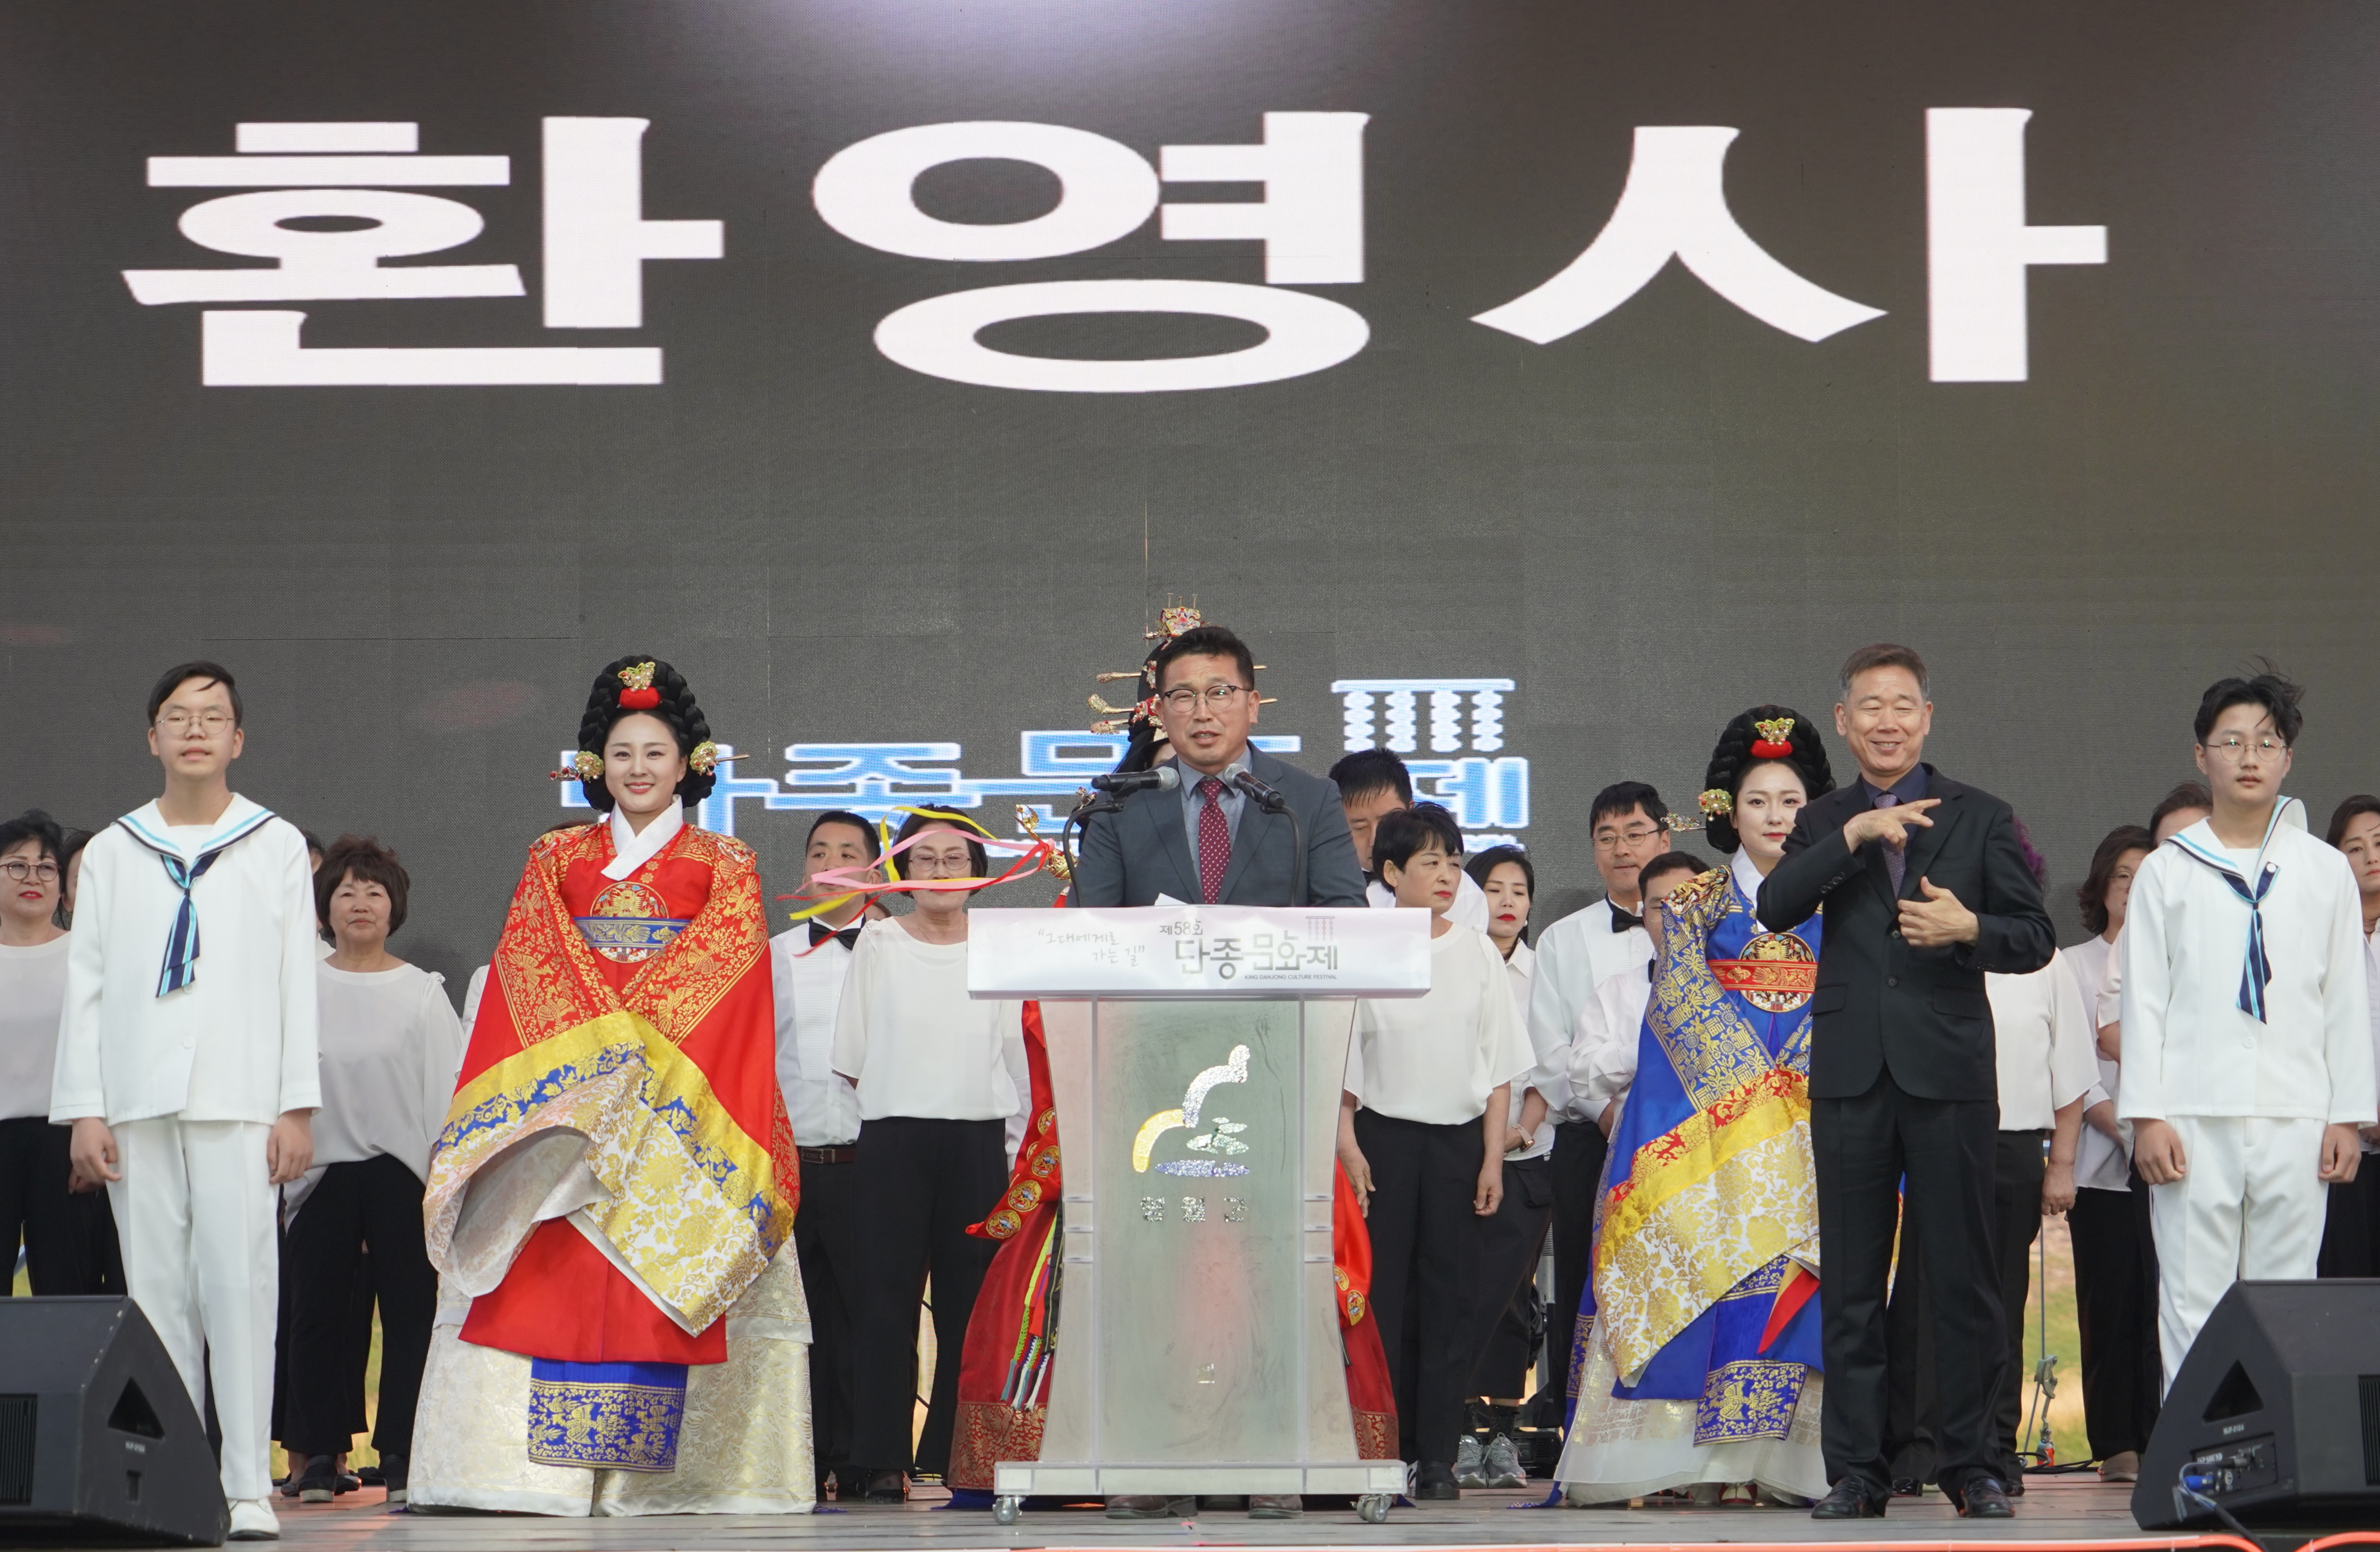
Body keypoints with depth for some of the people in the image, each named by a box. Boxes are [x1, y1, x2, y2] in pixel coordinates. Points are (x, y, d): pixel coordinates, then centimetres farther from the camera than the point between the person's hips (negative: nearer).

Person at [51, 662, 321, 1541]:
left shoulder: (277, 846, 9)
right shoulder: (112, 852, 13)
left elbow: (297, 981, 6)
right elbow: (85, 984, 11)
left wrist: (298, 1108, 0)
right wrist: (84, 1111, 3)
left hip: (238, 1097, -2)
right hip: (140, 1099, 2)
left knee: (238, 1284, -9)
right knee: (157, 1292, 0)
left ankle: (248, 1490, -9)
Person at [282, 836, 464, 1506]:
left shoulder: (421, 993, 6)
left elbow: (447, 1088, 4)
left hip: (401, 1173, -1)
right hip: (320, 1170, 1)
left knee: (410, 1312, -4)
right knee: (319, 1313, 3)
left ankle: (402, 1456, 1)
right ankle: (319, 1455, 10)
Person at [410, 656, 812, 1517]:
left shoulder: (724, 865, 11)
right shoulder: (556, 859, 16)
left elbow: (725, 976, 1)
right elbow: (530, 971, 7)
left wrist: (641, 1033, -12)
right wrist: (599, 1036, -9)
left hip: (679, 1098, -1)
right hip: (559, 1084, 2)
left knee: (668, 1267, -9)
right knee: (553, 1272, -8)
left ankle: (656, 1472, -8)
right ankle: (547, 1463, -12)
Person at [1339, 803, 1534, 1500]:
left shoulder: (1477, 954, 6)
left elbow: (1500, 1068, 7)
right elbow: (1341, 1060, 2)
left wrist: (1492, 1157, 0)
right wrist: (1347, 1146, -6)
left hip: (1459, 1137, 1)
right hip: (1383, 1136, -1)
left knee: (1449, 1293, 1)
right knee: (1382, 1291, -3)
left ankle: (1438, 1455, 5)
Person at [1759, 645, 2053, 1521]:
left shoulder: (1980, 819, 8)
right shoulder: (1822, 824, 12)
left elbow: (2036, 939, 4)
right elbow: (1775, 908, -7)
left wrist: (1969, 929, -15)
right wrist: (1855, 835, -17)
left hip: (1948, 1069, -1)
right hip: (1850, 1074, 2)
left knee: (1962, 1280, 0)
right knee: (1851, 1286, 4)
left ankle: (1971, 1467, 8)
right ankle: (1856, 1473, 9)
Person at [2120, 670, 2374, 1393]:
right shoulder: (2167, 871, 8)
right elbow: (2144, 999, 5)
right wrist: (2146, 1115, -3)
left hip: (2295, 1117, 1)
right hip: (2195, 1119, -1)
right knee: (2192, 1304, -3)